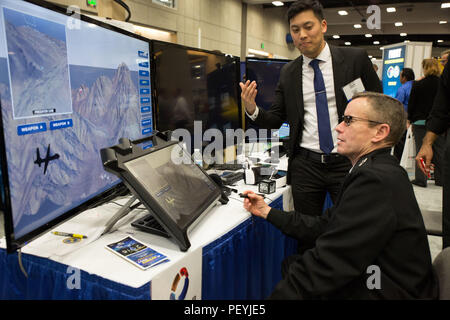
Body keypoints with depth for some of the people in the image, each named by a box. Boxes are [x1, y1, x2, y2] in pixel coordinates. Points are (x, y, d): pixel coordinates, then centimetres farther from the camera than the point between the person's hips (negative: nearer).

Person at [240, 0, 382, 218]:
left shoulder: (355, 59, -1)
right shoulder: (288, 72, 5)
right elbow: (276, 120, 6)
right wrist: (252, 110, -14)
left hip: (348, 162, -2)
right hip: (305, 165, 2)